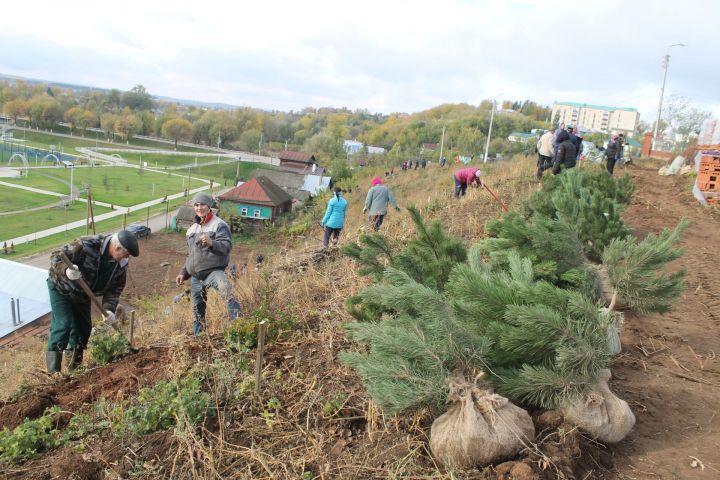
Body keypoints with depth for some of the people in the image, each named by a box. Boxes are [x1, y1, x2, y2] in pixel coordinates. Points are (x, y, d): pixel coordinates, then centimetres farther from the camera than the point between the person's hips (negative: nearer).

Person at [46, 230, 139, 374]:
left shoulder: (121, 265, -15)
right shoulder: (87, 245, -34)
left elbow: (115, 289, -9)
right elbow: (56, 256, -30)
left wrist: (109, 309, -24)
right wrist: (66, 270, -50)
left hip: (82, 295, 6)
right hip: (60, 288, -6)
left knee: (84, 327, 10)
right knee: (63, 324, -14)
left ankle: (74, 367, 31)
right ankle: (53, 372, -6)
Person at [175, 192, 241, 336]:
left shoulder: (219, 225, -6)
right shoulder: (192, 229, 19)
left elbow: (227, 247, -20)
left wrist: (211, 243, -39)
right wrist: (183, 273, 21)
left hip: (214, 271, -8)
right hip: (196, 277, 8)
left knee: (226, 290, -39)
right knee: (197, 310, 14)